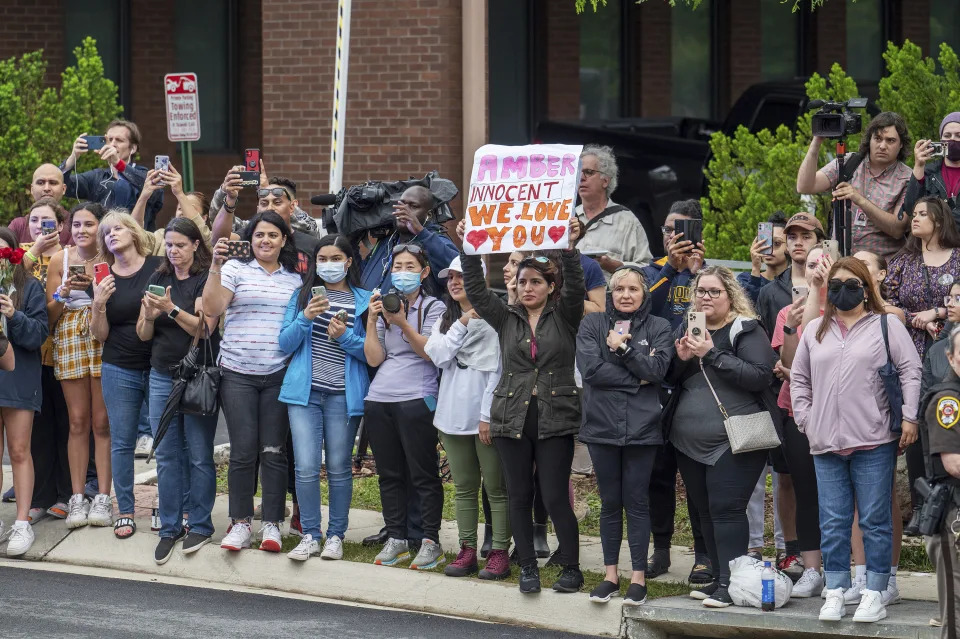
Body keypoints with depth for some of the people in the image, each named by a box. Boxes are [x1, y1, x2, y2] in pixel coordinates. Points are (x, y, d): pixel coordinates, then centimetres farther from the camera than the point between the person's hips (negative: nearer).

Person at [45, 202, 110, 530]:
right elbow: (49, 313, 7)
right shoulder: (60, 260, 6)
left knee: (102, 422, -2)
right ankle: (77, 498, 4)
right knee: (78, 421, 1)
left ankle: (103, 497, 1)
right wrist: (64, 291, -11)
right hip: (70, 339, 1)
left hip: (105, 339, -1)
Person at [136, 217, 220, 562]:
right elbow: (143, 335, 11)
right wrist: (149, 316, -10)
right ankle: (170, 527, 10)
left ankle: (200, 525, 8)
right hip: (162, 375, 5)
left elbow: (204, 328, -13)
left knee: (199, 455, -1)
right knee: (166, 455, 4)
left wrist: (172, 310, -23)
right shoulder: (157, 280, 11)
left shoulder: (206, 280, -4)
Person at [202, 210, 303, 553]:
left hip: (279, 375, 2)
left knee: (274, 450, 0)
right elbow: (211, 307, -11)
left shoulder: (295, 279, 13)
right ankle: (240, 523, 5)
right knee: (243, 450, -4)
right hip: (238, 373, -2)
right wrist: (216, 266, -18)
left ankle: (271, 524, 6)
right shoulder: (235, 269, 4)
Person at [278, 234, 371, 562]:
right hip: (304, 391, 1)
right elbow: (285, 344, 4)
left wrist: (345, 336, -14)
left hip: (344, 395, -1)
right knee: (306, 467, -7)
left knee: (339, 467, 3)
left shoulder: (363, 301, 4)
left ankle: (336, 535, 13)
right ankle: (310, 535, 2)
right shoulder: (302, 295, 10)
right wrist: (306, 318, -11)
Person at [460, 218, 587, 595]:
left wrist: (569, 249, -28)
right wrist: (468, 250, -8)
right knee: (519, 497, 6)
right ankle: (528, 568, 15)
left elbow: (575, 287, -13)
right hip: (512, 419, 3)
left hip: (554, 421, -3)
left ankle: (571, 568, 6)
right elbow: (476, 290, 3)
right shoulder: (507, 319, 10)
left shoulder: (564, 317, 3)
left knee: (555, 498, -5)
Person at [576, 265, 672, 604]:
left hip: (641, 427, -1)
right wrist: (637, 377, -9)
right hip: (602, 426, 1)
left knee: (637, 501, 2)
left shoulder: (658, 328, 5)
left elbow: (658, 370, -9)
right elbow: (590, 367, -8)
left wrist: (624, 348, -15)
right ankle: (610, 575, 15)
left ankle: (638, 577, 7)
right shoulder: (593, 324, 6)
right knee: (610, 502, 8)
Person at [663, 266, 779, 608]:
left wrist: (712, 355, -22)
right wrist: (681, 359, -6)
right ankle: (718, 577, 18)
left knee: (726, 508, -13)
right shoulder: (687, 329, 13)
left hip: (734, 442, -7)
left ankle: (730, 582, -14)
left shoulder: (746, 330, -6)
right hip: (690, 441, 7)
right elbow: (670, 379, 16)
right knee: (706, 511, 10)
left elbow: (761, 375, -19)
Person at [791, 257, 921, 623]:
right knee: (833, 523, 4)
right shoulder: (815, 331, 16)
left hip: (874, 443, -4)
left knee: (875, 521, -1)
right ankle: (835, 594, 10)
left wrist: (909, 418, -8)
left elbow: (910, 372, -1)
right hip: (826, 443, 4)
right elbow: (799, 378, 20)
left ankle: (875, 595, 4)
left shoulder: (885, 326, 3)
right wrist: (805, 420, 9)